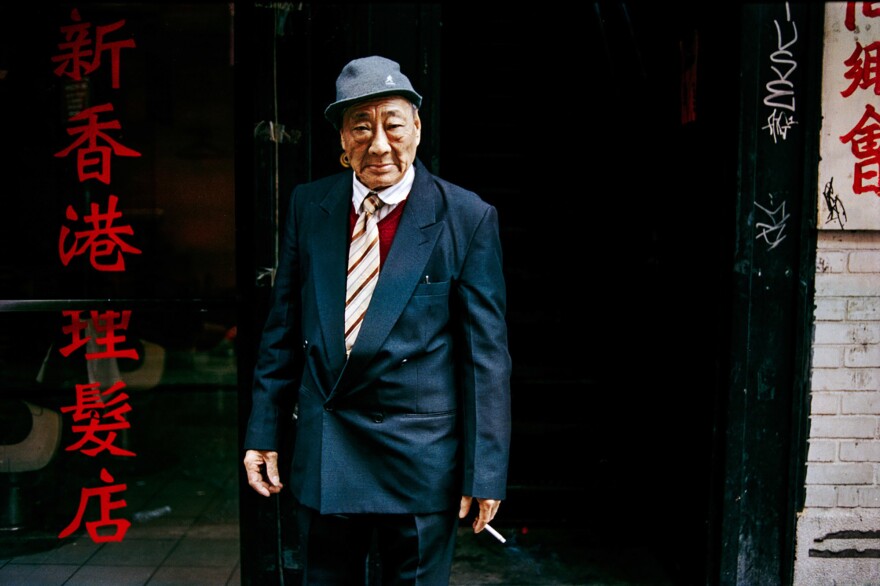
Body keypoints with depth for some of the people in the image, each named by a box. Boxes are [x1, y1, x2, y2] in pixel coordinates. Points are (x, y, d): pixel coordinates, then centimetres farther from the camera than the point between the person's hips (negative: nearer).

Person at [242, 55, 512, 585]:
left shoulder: (468, 218, -9)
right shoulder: (308, 206, 1)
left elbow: (487, 350, -9)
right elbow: (284, 326, 7)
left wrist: (485, 469, -9)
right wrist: (263, 431, 7)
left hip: (421, 458, -3)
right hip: (322, 456, 4)